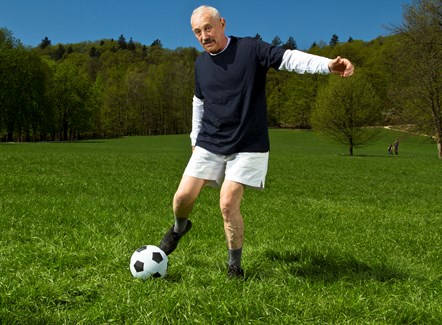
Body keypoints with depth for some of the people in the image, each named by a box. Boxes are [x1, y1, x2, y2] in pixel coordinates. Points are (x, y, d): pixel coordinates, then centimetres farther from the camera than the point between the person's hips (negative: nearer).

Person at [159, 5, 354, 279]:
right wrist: (195, 137, 20)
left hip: (247, 148, -4)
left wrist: (328, 65, -35)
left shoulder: (250, 49, -9)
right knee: (183, 197, 0)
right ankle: (180, 228, 37)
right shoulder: (201, 64, 8)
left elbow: (288, 58, -20)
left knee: (228, 205, -13)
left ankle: (235, 265, 11)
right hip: (209, 145, 5)